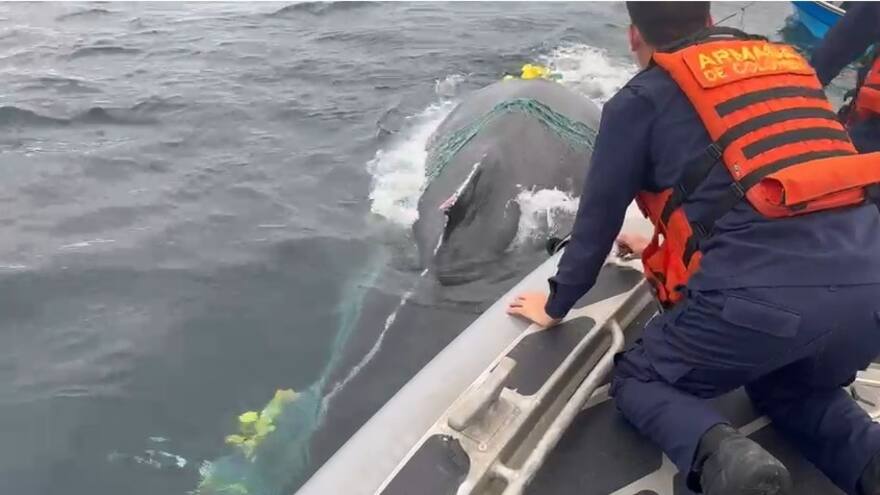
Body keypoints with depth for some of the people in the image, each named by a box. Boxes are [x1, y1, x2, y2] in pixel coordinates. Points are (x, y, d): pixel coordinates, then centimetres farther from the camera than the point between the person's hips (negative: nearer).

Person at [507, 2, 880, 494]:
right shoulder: (787, 60, 26)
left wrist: (556, 306, 28)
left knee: (638, 380, 19)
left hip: (762, 292, -6)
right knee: (791, 390, 33)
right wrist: (666, 246, 51)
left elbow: (598, 216, 13)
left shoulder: (643, 98, 8)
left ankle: (721, 454, -10)